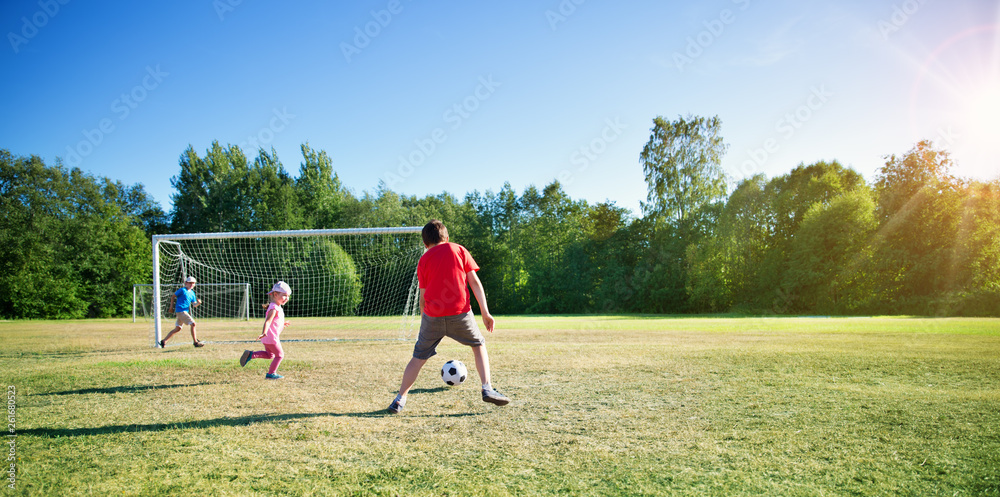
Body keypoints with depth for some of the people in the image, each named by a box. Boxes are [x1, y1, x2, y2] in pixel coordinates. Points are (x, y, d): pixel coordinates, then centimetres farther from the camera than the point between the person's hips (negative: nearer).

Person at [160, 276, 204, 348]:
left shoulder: (192, 293, 15)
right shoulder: (182, 290, -5)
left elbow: (194, 305, 13)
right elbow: (173, 296, 2)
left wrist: (198, 303, -8)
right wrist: (171, 306, 2)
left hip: (186, 311, 9)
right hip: (181, 310, -9)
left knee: (177, 328, 14)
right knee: (193, 324, -15)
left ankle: (163, 341, 23)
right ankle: (196, 342, -14)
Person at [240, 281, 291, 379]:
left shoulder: (277, 308, 14)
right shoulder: (274, 308, -18)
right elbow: (267, 321, -30)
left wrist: (282, 324, 37)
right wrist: (264, 332, -42)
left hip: (267, 338, 10)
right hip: (271, 337, -10)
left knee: (269, 355, 25)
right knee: (280, 354, 4)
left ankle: (250, 354, 15)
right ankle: (271, 374, 13)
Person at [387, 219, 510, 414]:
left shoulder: (424, 259, 9)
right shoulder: (459, 250, 8)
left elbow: (422, 296, 8)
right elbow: (474, 282, 2)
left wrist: (424, 320, 19)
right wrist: (485, 313, 1)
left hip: (433, 316, 1)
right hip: (460, 312, -1)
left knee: (419, 357, 13)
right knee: (479, 346, 18)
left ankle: (400, 399, 13)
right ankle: (487, 389, 5)